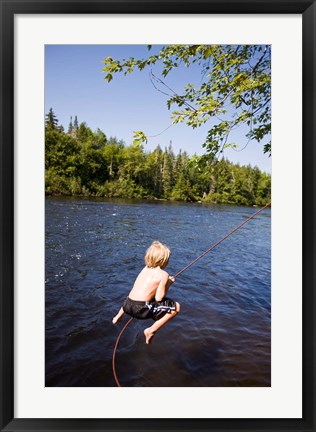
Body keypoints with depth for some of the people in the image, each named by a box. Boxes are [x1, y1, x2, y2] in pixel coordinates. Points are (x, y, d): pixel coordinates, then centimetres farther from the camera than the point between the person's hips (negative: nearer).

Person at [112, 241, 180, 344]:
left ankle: (118, 316, 39)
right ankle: (151, 330, 2)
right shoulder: (163, 275, -6)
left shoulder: (146, 268, 12)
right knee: (176, 307, 3)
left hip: (127, 305, 8)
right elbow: (158, 298, -9)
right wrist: (168, 284, 5)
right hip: (142, 309, -8)